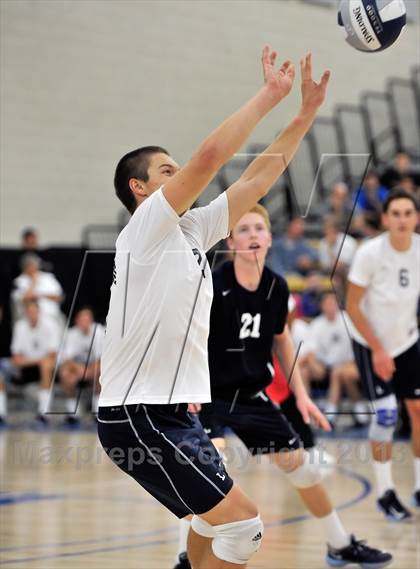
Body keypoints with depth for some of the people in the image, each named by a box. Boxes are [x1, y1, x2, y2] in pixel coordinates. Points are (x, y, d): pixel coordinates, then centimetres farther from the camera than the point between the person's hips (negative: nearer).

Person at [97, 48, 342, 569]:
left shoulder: (191, 230, 14)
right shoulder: (147, 225, -9)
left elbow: (256, 178, 15)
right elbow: (210, 156, -20)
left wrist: (307, 111, 10)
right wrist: (270, 93, -14)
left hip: (172, 412, 10)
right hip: (138, 415, -10)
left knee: (213, 518, 25)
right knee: (241, 523, -13)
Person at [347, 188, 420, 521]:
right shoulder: (370, 253, -23)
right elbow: (352, 306, -17)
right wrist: (378, 350, -18)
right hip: (370, 343, -4)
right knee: (386, 414, -10)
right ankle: (385, 493, 3)